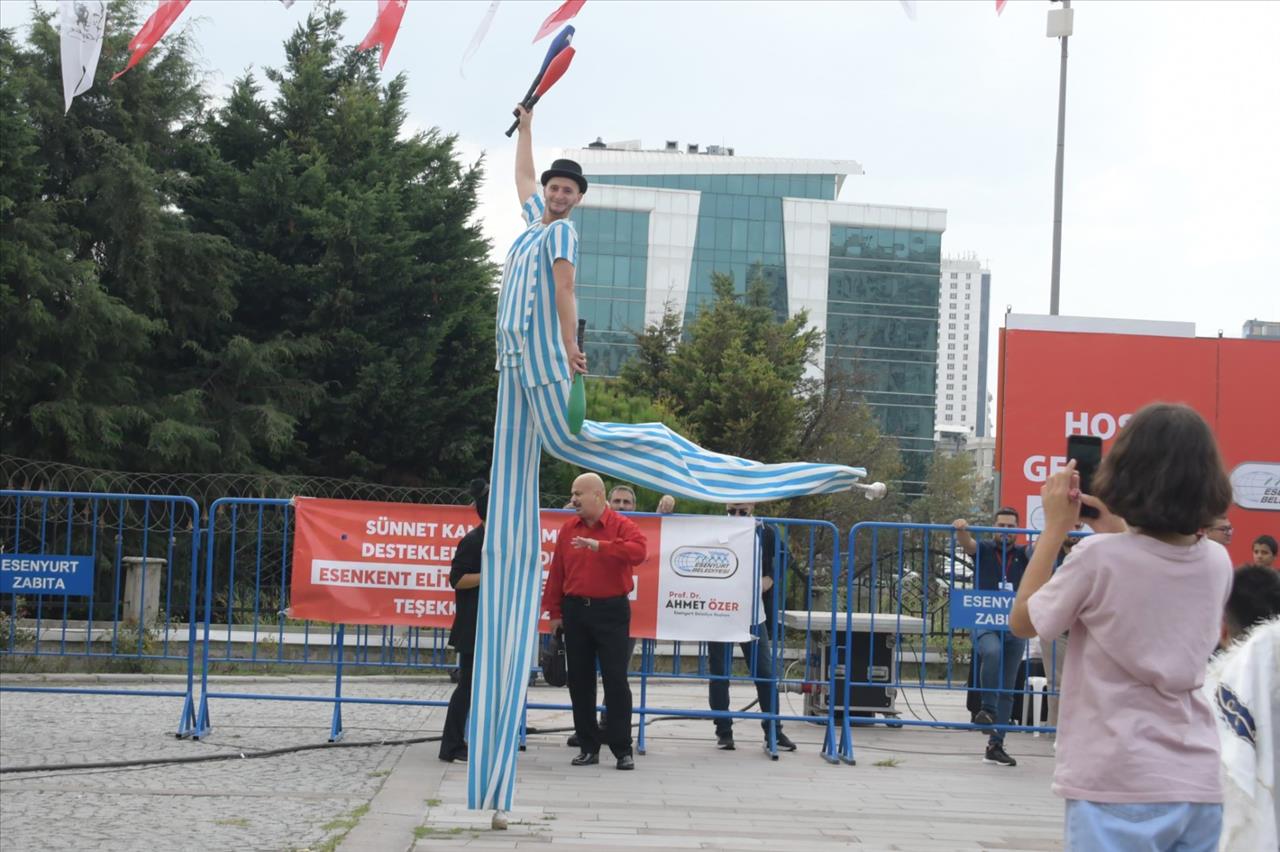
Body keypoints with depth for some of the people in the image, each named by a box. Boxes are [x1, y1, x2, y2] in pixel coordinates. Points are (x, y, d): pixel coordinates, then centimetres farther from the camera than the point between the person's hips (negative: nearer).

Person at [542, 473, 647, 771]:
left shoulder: (621, 526, -4)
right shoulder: (568, 529, 9)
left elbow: (639, 551, -24)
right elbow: (557, 570, 9)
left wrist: (599, 545, -32)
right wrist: (554, 611, 6)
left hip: (611, 611, -4)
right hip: (575, 610, 4)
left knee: (615, 679, -3)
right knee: (579, 680, 7)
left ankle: (622, 750, 3)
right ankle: (588, 747, 16)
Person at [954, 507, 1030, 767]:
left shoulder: (1023, 555, 8)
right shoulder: (984, 550, 4)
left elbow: (1048, 547, -7)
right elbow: (967, 543, -15)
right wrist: (961, 529, -38)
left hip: (1015, 628, 3)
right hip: (985, 624, -3)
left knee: (1007, 691, 5)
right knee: (992, 652, -37)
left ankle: (995, 745, 12)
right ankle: (987, 709, -26)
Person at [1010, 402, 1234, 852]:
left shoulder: (1099, 556, -13)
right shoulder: (1217, 563, 4)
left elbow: (1022, 622, 2)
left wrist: (1055, 528, 6)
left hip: (1119, 787, -5)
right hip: (1199, 786, 5)